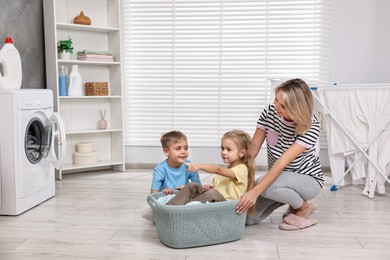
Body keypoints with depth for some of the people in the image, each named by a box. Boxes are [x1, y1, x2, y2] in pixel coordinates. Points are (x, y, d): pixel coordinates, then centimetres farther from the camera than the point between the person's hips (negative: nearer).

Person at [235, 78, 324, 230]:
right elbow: (254, 146, -8)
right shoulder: (269, 112, -14)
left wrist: (255, 192, -41)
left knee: (265, 185, -36)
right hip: (277, 176, 5)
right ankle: (289, 197, 15)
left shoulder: (311, 126, -27)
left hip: (308, 179, -5)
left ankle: (303, 208, -4)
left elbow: (283, 162, -34)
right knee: (247, 217, -9)